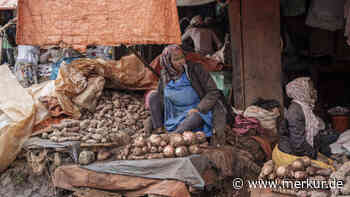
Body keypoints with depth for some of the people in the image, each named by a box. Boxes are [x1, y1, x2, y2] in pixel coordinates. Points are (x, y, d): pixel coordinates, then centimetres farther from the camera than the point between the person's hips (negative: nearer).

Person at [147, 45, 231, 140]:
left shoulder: (195, 69, -19)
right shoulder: (165, 74, -6)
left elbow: (213, 92, -15)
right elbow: (160, 94, 5)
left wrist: (198, 109, -24)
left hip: (198, 112, -5)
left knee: (195, 117, -39)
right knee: (153, 96, -7)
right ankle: (158, 131, -11)